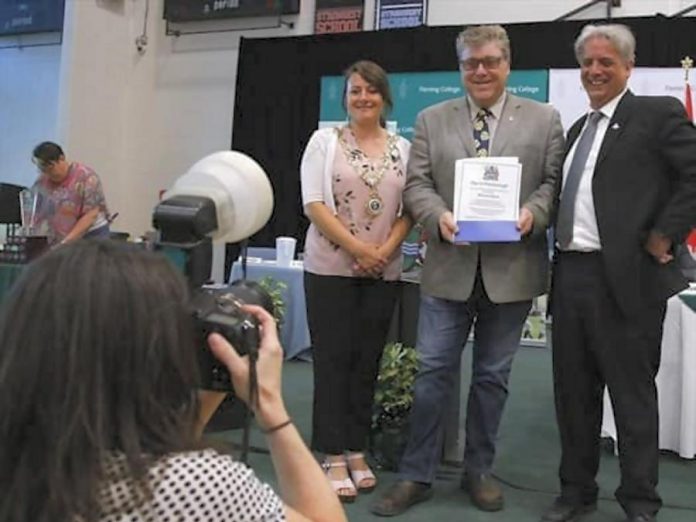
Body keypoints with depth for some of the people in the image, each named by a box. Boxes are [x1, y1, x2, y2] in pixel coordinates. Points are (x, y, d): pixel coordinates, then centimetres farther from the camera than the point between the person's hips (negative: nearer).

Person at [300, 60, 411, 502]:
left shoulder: (403, 148, 8)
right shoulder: (325, 140, 1)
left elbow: (409, 208, 6)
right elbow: (313, 203, -6)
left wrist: (385, 250, -10)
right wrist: (356, 247, -13)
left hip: (384, 272, 3)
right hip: (331, 267, -2)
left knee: (367, 362, 8)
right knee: (333, 360, 1)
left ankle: (357, 452, 20)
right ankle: (335, 457, 10)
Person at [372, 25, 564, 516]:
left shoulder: (544, 119, 7)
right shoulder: (431, 120, 9)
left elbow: (556, 181, 3)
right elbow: (417, 184, 4)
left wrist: (533, 213, -16)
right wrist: (439, 216, -15)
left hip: (512, 268, 0)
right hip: (450, 266, 0)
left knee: (493, 376, 11)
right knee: (434, 371, 2)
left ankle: (480, 470, 27)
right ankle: (416, 475, 15)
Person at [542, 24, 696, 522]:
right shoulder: (578, 128, 19)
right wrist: (560, 250, 7)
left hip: (626, 276, -7)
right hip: (570, 274, 7)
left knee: (632, 394, 4)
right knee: (574, 391, 13)